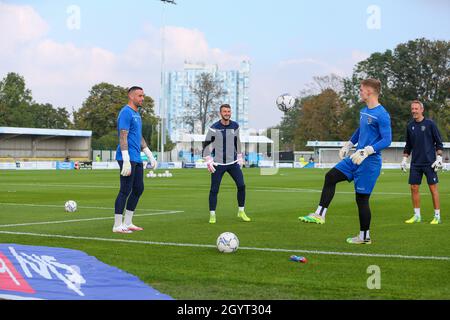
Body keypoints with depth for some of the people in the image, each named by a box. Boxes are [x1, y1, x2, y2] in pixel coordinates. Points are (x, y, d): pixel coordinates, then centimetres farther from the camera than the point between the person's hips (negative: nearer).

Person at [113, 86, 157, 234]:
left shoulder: (136, 114, 19)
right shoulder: (126, 113, -11)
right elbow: (123, 137, -18)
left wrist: (150, 156, 23)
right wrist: (126, 161, -24)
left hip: (136, 159, 10)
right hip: (128, 159, -10)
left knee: (138, 189, 11)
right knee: (125, 191, -7)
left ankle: (127, 223, 18)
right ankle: (117, 225, -2)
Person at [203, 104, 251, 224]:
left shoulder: (235, 126, 5)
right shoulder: (214, 128, -9)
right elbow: (206, 145, -5)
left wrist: (240, 157, 18)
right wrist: (208, 161, -10)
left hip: (233, 162, 4)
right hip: (218, 164, -4)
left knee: (241, 186, -3)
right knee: (214, 189, -3)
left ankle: (241, 212, 11)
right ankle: (212, 215, 8)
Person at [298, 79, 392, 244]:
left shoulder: (382, 115, -17)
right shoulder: (363, 111, 11)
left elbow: (387, 140, -22)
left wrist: (366, 151, -29)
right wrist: (347, 145, 30)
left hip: (369, 162, -9)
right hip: (356, 159, 9)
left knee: (362, 198, -1)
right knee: (331, 176, 0)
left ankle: (364, 237, 12)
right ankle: (320, 215, 2)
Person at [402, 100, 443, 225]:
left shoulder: (430, 124, -3)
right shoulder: (410, 126, 9)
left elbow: (439, 143, -1)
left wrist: (439, 158, -8)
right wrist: (404, 159, 12)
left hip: (429, 163, -4)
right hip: (415, 163, 4)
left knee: (433, 188, -2)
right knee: (414, 188, 3)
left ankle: (437, 216, 4)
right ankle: (417, 216, 12)